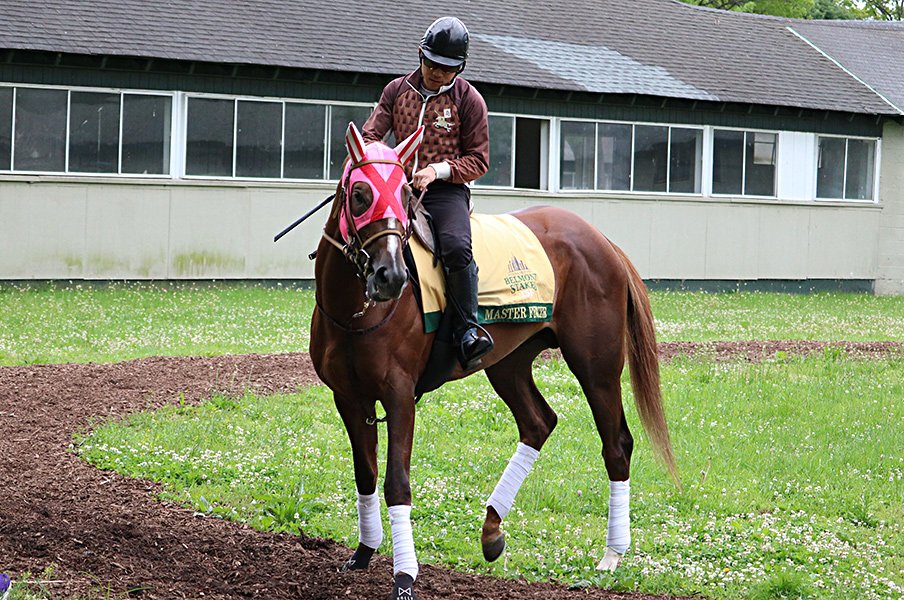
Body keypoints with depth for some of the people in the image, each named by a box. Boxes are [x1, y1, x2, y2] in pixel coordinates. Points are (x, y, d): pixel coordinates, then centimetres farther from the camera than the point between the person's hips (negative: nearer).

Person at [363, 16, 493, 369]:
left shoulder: (468, 99, 2)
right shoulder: (397, 90, 12)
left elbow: (478, 161, 2)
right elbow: (371, 134, 10)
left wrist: (439, 169, -15)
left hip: (446, 190, -4)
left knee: (456, 247, -32)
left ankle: (467, 331, -23)